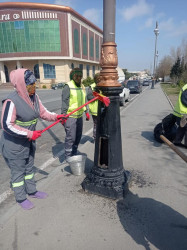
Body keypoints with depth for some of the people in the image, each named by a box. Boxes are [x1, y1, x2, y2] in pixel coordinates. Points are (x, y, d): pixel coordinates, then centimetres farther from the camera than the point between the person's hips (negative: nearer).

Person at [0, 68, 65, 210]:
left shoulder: (34, 97, -4)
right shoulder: (12, 101, -26)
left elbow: (43, 112, 6)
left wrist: (55, 116, -11)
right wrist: (29, 134, -26)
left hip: (29, 142, 7)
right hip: (14, 144, -7)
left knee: (29, 167, 23)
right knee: (18, 171, 11)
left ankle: (32, 191, 43)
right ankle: (21, 198, 32)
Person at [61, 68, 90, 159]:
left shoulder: (82, 86, 14)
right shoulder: (68, 86, -10)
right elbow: (64, 102, -12)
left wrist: (86, 111, 18)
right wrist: (63, 115, -17)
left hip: (79, 116, 8)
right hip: (70, 116, -7)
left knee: (78, 137, 14)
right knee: (70, 137, -5)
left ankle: (74, 155, 30)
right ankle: (68, 158, 9)